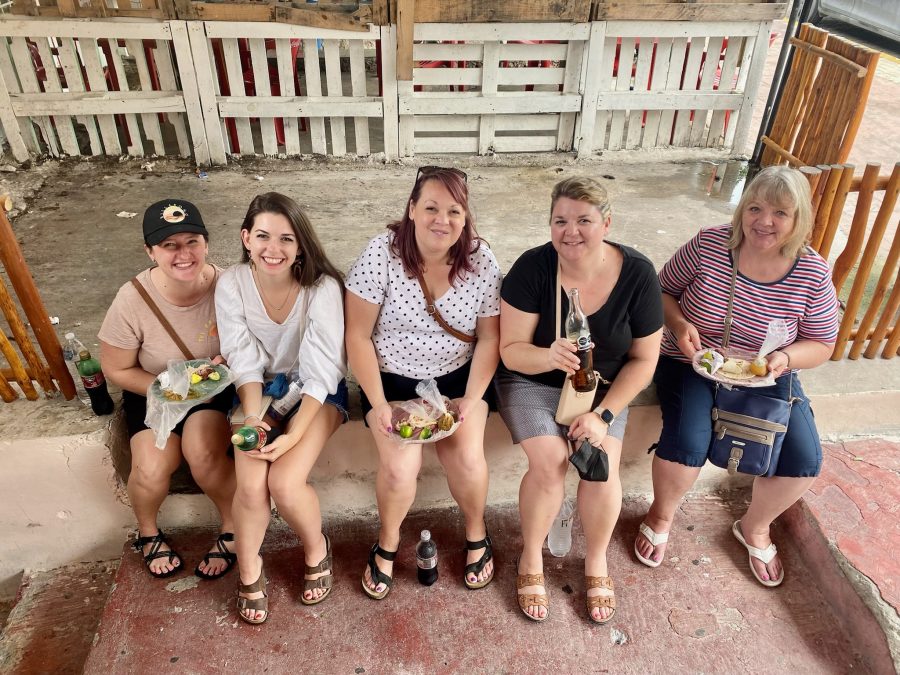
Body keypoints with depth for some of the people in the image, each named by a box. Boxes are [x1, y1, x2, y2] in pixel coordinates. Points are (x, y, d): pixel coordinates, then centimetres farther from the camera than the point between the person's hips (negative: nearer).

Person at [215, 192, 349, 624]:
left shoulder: (322, 287, -21)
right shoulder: (232, 285, -13)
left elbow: (322, 371, -19)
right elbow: (244, 363, -9)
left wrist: (294, 434, -27)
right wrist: (252, 416, -24)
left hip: (315, 393, -2)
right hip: (260, 389, 2)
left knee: (285, 482, -23)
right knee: (251, 485, -20)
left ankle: (316, 549, 12)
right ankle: (248, 570, 12)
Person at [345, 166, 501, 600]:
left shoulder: (482, 263, -10)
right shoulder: (380, 255, -16)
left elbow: (489, 338, -3)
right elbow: (358, 336, -12)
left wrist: (472, 399, -14)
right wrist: (377, 404, -18)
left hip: (457, 379, 2)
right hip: (391, 380, -1)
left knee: (468, 459, -20)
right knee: (400, 467, -21)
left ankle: (476, 533, 15)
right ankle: (387, 542, 13)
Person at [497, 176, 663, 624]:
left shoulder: (637, 274, -14)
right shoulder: (533, 268, -19)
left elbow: (643, 360, -6)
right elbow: (511, 350, -17)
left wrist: (603, 414, -15)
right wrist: (549, 356, -39)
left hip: (603, 387, 2)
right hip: (532, 383, -1)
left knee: (602, 466, -19)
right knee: (549, 463, -22)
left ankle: (596, 561, 12)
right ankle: (530, 558, 8)